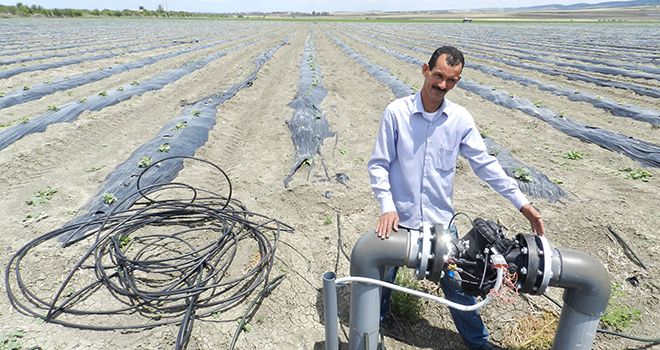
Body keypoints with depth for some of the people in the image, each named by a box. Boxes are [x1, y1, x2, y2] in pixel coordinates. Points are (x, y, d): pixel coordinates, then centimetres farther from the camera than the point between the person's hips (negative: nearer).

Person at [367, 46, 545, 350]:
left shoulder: (460, 119, -5)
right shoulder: (396, 112, -11)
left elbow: (485, 164, 1)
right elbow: (378, 164, -8)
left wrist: (522, 202, -1)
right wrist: (387, 207, -17)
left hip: (441, 219, 1)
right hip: (399, 217, -1)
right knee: (383, 277, 18)